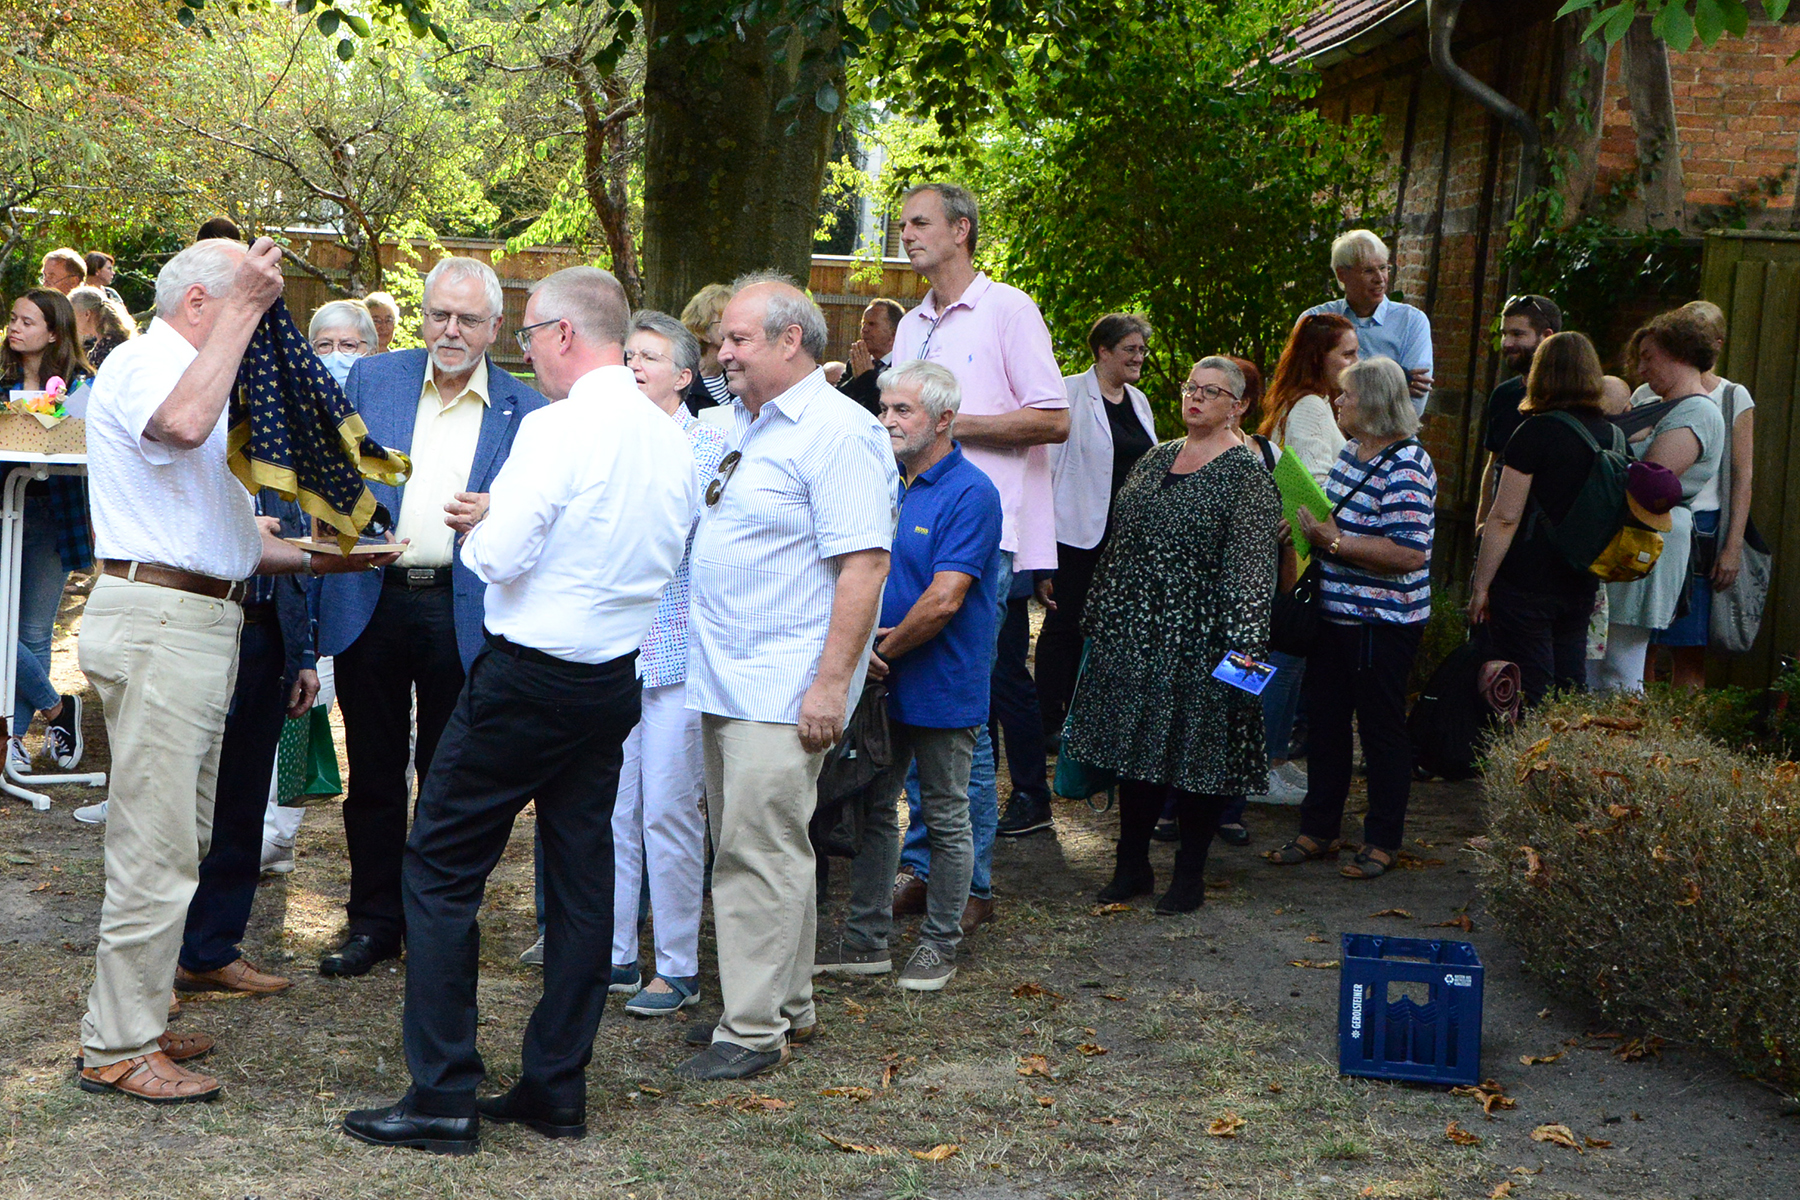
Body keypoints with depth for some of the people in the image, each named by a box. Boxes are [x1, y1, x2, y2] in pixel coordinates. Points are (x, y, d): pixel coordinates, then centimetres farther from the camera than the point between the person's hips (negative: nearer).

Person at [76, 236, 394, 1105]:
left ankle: (136, 1020, 26)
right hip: (156, 620, -10)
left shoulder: (195, 375, 23)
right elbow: (183, 424, -35)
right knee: (155, 845, -8)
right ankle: (117, 1048, 0)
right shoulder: (142, 364, -8)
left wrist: (325, 559, 14)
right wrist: (243, 310, -28)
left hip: (203, 622, 10)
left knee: (179, 838, 15)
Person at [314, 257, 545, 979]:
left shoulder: (524, 410, 3)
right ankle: (374, 921, 22)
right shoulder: (371, 380, 8)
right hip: (371, 603, 2)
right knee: (373, 771, 9)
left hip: (464, 613, -1)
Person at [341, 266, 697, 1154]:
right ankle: (556, 1088, 19)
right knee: (582, 874, 12)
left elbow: (502, 557, -21)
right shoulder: (671, 440, 6)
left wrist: (480, 522, 3)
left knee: (442, 865, 3)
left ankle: (443, 1098, 3)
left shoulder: (557, 428, -17)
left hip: (528, 675, -7)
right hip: (615, 678, 8)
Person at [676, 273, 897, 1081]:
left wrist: (832, 681, -23)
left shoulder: (837, 433, -13)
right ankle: (787, 1006, 25)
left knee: (760, 850, -8)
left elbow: (864, 564, -19)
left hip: (784, 686, -9)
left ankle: (755, 1030, -1)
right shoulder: (739, 424, 16)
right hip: (724, 678, 9)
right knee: (747, 846, 14)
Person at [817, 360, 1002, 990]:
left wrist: (883, 649, -11)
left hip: (941, 689, -8)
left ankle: (939, 945, 17)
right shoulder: (889, 486, 9)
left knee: (946, 819, 6)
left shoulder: (970, 493, -15)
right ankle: (866, 940, 23)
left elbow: (943, 600, -21)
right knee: (871, 808, 12)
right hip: (880, 680, 8)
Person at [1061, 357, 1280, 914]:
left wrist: (1242, 645, -20)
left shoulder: (1247, 475, -6)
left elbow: (1251, 569, -13)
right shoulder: (1155, 460, 14)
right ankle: (1132, 865, 21)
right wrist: (1101, 614, 17)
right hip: (1135, 635, 6)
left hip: (1198, 639, -6)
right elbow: (1120, 546, 19)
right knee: (1135, 745, 9)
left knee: (1196, 752, 1)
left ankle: (1189, 875, 14)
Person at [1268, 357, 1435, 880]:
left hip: (1383, 623, -9)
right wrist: (1311, 528, 6)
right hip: (1335, 614, 9)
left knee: (1381, 728, 3)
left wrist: (1336, 542, -23)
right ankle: (1318, 830, 26)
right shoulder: (1351, 453, 10)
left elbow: (1409, 552, -26)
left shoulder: (1405, 468, -18)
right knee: (1324, 720, 14)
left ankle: (1382, 842, 16)